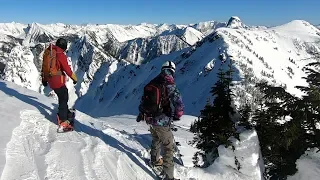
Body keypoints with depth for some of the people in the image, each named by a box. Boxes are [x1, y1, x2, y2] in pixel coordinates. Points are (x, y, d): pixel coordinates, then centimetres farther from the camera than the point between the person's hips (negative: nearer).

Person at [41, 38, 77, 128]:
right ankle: (63, 121, 8)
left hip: (50, 79, 8)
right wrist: (74, 78, 2)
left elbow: (44, 66, 16)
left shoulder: (47, 52, 8)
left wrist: (44, 79, 26)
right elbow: (67, 69, -13)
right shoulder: (61, 55, -17)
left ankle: (64, 112, 35)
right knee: (63, 99, 4)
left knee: (63, 95, 24)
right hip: (58, 81, -8)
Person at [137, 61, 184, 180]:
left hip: (150, 119, 7)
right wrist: (176, 116, -1)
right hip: (162, 122, -7)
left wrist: (141, 113, 30)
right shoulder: (170, 86, -19)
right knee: (169, 148, 7)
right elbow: (179, 105, -23)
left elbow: (143, 99, 14)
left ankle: (155, 160, 52)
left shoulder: (152, 83, 2)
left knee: (156, 140, 31)